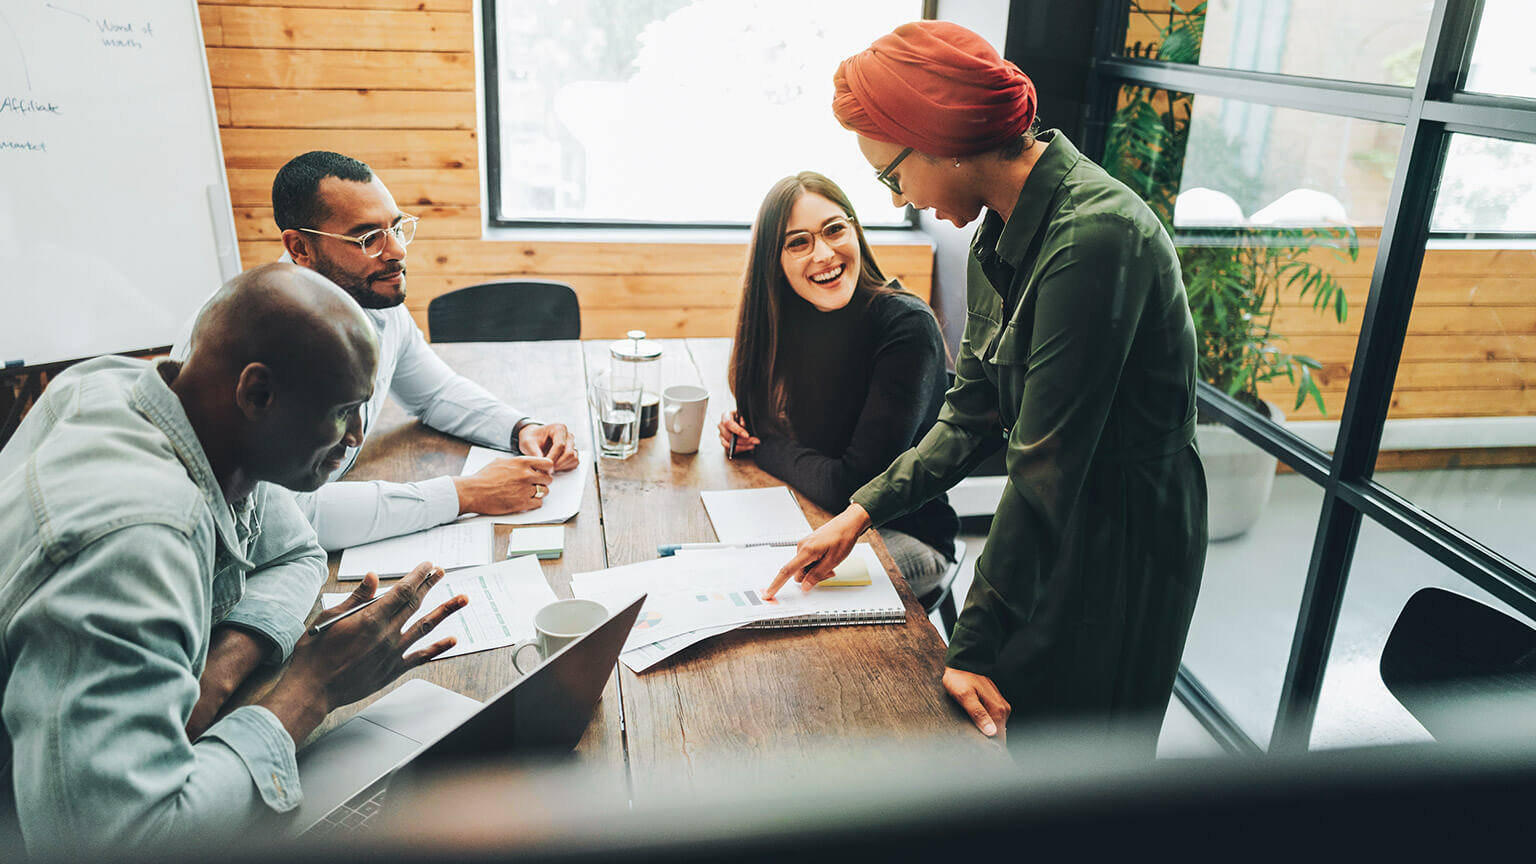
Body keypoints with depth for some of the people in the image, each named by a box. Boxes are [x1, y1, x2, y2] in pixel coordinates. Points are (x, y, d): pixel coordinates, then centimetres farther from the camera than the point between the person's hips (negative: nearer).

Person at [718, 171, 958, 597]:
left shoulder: (907, 326, -24)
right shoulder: (798, 316, -3)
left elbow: (852, 487, -27)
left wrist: (764, 446, -13)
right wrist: (745, 425, -6)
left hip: (904, 536, -6)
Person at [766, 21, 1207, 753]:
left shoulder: (1093, 238, -28)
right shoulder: (1000, 236, 2)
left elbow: (1045, 466, -26)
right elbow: (973, 416, 7)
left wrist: (971, 644, -20)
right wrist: (861, 513, 1)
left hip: (1119, 558, -8)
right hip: (1044, 536, 8)